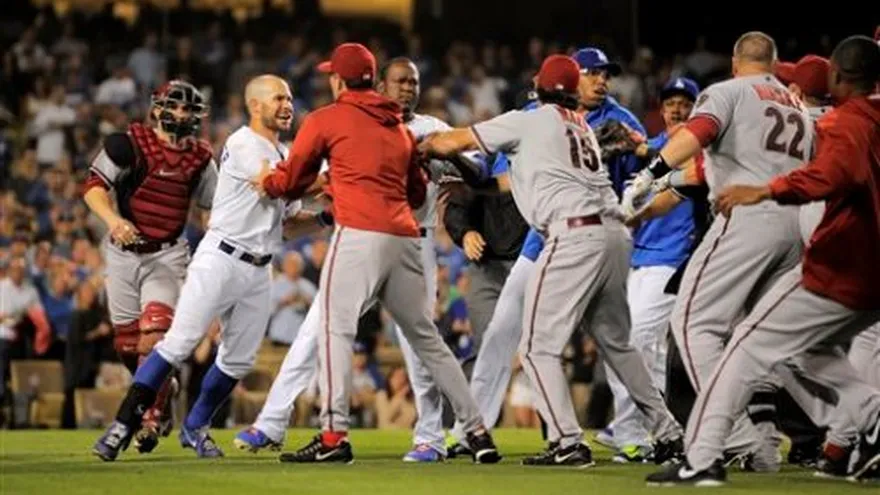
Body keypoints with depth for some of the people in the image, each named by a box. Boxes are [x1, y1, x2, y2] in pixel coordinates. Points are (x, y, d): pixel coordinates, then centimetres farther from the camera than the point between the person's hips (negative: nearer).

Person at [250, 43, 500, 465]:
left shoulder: (326, 120, 6)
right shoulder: (401, 128, 22)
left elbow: (291, 182, 12)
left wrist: (265, 181, 34)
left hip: (360, 236, -6)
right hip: (405, 237, 6)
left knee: (335, 329, -7)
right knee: (425, 338, 12)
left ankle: (333, 436, -18)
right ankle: (477, 432, 11)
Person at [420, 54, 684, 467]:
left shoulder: (528, 121, 4)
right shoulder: (581, 126, 24)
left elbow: (457, 141, 10)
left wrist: (419, 147, 29)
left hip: (574, 234, -7)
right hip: (614, 233, 7)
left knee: (538, 345, -2)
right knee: (616, 342, 20)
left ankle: (568, 443, -12)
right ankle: (668, 433, 19)